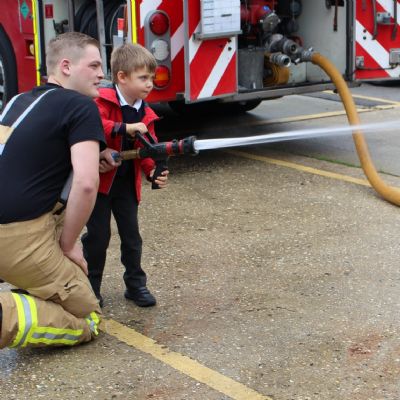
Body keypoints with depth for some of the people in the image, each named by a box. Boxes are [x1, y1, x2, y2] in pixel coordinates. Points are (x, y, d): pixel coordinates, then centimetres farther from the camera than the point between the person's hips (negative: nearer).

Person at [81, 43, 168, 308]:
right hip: (100, 179, -5)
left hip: (127, 183, 5)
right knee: (98, 235, 2)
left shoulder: (145, 114, 3)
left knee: (131, 234, 11)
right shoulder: (103, 101, -15)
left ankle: (136, 283, 23)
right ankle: (91, 287, 16)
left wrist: (153, 172, -14)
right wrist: (125, 128, -40)